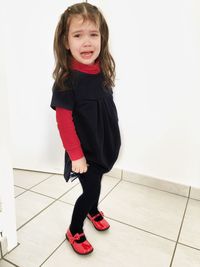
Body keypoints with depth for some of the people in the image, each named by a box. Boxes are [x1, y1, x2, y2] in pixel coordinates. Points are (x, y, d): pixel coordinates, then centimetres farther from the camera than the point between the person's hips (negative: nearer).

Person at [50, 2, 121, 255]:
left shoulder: (103, 72, -3)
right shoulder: (66, 81, -21)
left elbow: (109, 110, 6)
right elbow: (64, 121, -20)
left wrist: (112, 139, 10)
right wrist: (76, 155, -18)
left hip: (105, 144, 6)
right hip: (84, 150, -6)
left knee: (95, 183, 24)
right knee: (91, 189, 4)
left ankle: (93, 211, 52)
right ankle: (74, 231, 30)